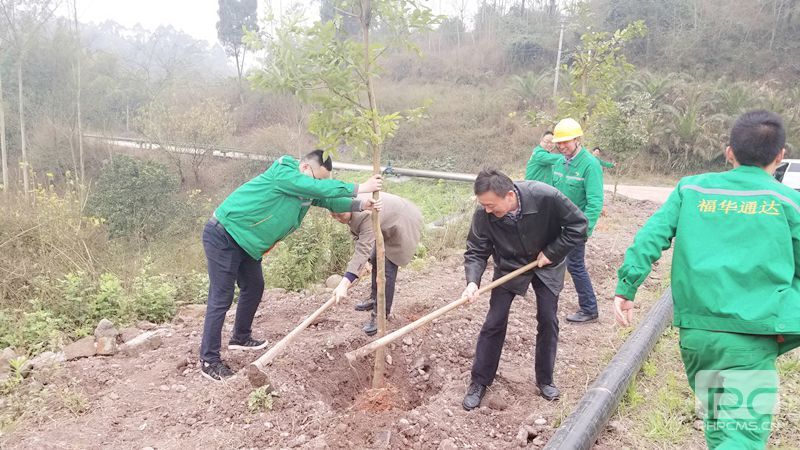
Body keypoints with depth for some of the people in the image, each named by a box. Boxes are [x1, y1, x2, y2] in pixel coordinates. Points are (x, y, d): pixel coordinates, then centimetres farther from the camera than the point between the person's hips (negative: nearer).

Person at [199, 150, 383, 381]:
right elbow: (320, 189, -29)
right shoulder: (283, 173, -22)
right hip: (223, 236, -9)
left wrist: (359, 205, -11)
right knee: (221, 298, -7)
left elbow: (328, 199, 5)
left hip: (245, 241, 9)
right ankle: (209, 361, 2)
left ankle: (240, 337, 38)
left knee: (254, 288, 17)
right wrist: (360, 187, -24)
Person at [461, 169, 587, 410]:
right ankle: (479, 382, 12)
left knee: (548, 321, 4)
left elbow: (578, 225, -20)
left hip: (546, 266, 0)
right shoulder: (483, 214, -29)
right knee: (494, 323, -2)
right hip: (509, 266, 0)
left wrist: (552, 253, -21)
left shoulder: (545, 197, -34)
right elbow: (476, 251, -19)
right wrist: (472, 281, -36)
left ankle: (545, 379, 25)